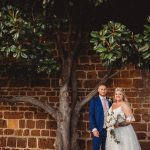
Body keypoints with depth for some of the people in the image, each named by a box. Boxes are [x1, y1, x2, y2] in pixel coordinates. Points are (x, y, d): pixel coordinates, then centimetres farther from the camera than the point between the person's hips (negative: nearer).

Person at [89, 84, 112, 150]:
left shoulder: (109, 101, 11)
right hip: (97, 130, -4)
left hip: (108, 129, 4)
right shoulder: (94, 100, -3)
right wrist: (94, 129, -16)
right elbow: (91, 115, -8)